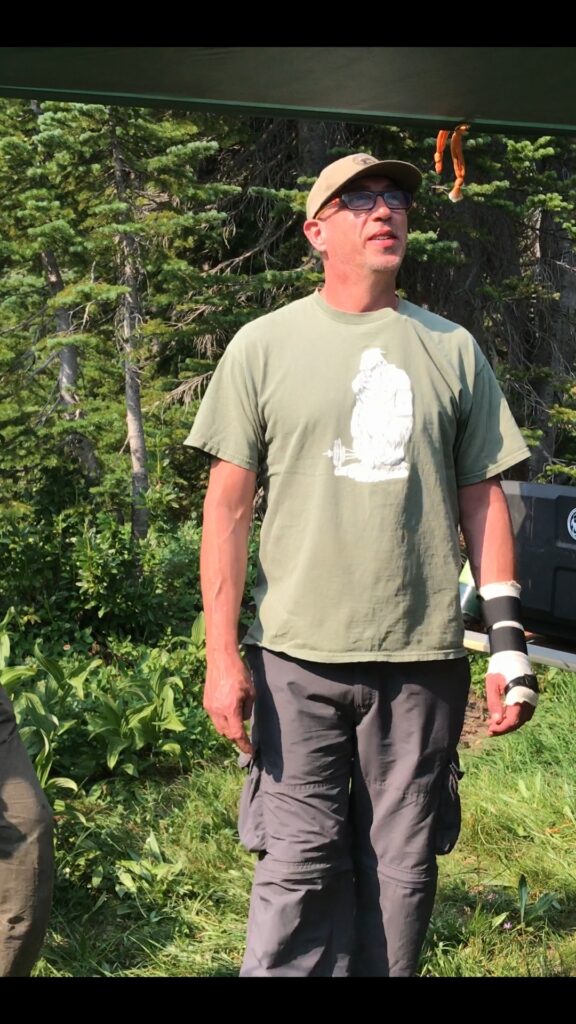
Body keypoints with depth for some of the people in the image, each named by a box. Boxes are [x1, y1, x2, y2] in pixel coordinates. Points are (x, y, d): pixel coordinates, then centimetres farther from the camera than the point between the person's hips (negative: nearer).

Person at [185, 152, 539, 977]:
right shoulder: (265, 345, 5)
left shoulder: (452, 349, 10)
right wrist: (221, 653, -4)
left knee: (403, 876, 6)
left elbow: (481, 498, 11)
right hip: (299, 660, -2)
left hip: (424, 660, 2)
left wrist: (508, 639, 4)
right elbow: (228, 504, 2)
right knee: (299, 873, -2)